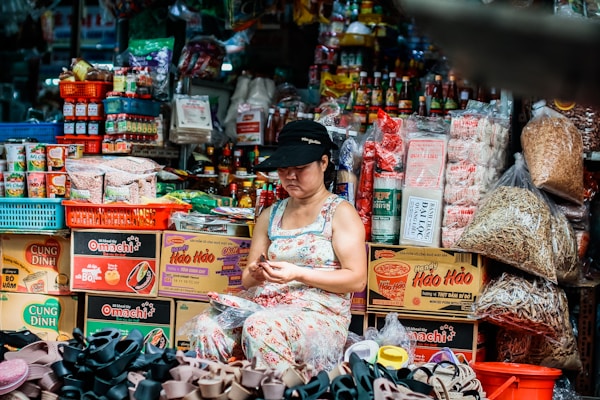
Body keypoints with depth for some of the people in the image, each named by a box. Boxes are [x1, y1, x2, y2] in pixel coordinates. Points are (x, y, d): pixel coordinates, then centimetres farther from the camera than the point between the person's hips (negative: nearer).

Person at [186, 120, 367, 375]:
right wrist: (255, 275, -5)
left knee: (260, 327, -35)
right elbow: (247, 280, 20)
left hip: (319, 313, -4)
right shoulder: (269, 216, 19)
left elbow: (357, 280, -5)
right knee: (207, 325, -25)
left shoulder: (340, 213, 4)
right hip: (265, 304, 5)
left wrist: (298, 274, -14)